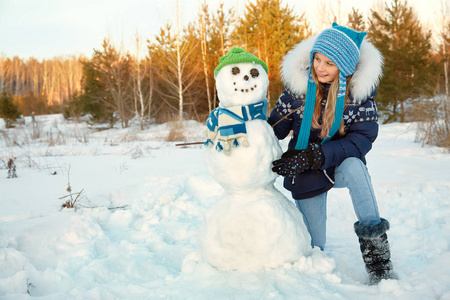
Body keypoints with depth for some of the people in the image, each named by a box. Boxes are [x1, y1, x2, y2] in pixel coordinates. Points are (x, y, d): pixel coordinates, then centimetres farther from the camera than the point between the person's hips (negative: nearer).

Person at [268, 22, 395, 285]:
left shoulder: (359, 89, -16)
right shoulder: (298, 85, -13)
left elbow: (361, 139, -22)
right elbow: (276, 128, -6)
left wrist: (314, 155, -34)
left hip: (341, 165, -1)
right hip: (305, 174, 1)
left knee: (353, 165, -37)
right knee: (314, 248, 1)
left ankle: (377, 251, -29)